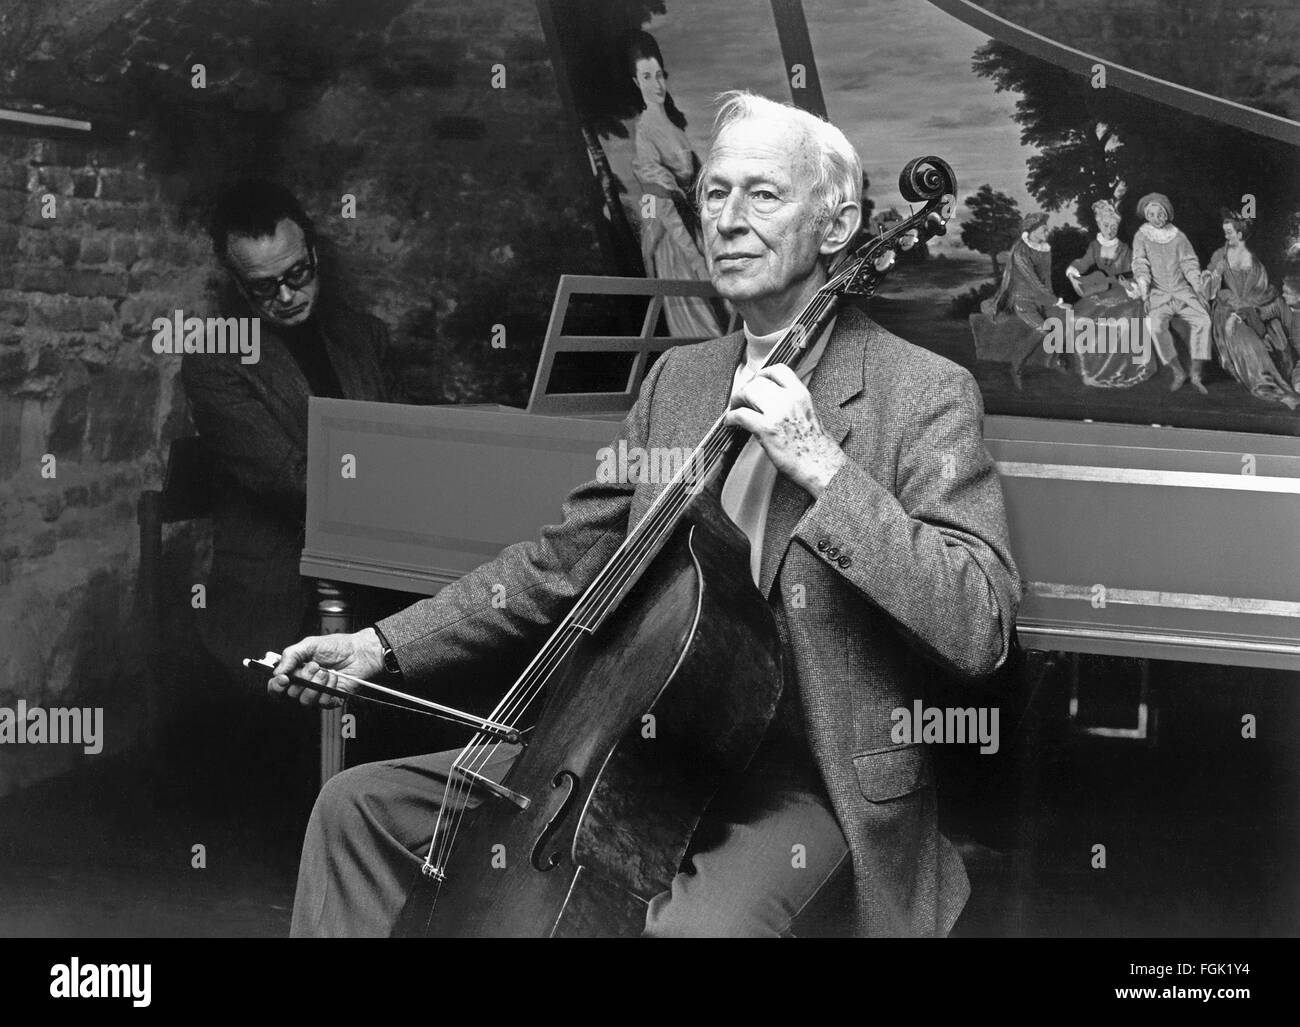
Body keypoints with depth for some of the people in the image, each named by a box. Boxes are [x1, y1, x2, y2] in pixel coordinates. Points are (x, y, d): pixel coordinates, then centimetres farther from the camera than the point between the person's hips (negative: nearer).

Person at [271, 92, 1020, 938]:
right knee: (363, 805, 1)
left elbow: (981, 629, -19)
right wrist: (384, 646, 6)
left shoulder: (925, 393, -9)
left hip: (803, 780, -6)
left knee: (697, 925, -37)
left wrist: (824, 468, -24)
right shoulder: (677, 379, 11)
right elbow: (566, 559, 15)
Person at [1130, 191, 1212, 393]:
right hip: (1158, 294, -2)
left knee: (1203, 320, -25)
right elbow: (1140, 265, -3)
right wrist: (1143, 289, -19)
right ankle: (1178, 373, -18)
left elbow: (1190, 263, 8)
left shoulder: (1178, 236, 11)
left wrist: (1198, 288, -6)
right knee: (1156, 325, -32)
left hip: (1183, 291, 2)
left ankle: (1196, 375, -19)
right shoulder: (1141, 236, 7)